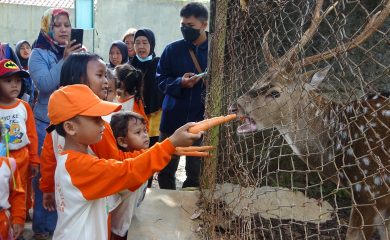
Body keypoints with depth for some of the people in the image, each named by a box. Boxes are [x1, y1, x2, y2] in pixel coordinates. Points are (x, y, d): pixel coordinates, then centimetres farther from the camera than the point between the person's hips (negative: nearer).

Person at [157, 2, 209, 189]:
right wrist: (180, 82, -15)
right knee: (166, 169, 12)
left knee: (196, 173, 9)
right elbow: (161, 80, 3)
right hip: (173, 119, 2)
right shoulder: (172, 50, 1)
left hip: (202, 120, -1)